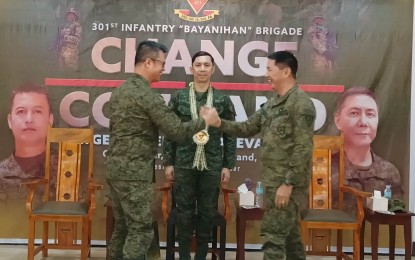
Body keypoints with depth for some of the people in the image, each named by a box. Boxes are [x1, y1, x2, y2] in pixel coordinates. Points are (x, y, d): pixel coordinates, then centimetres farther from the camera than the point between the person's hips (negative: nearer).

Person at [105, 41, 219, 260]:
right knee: (140, 230, -2)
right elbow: (176, 131, -17)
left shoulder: (120, 90, 12)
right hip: (133, 172, -9)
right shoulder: (147, 94, -16)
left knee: (122, 227, 15)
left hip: (115, 168, 9)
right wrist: (204, 120, -2)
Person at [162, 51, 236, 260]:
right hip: (184, 164, 0)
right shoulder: (178, 97, 3)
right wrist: (168, 162, 0)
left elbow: (230, 135, 5)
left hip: (212, 166, 0)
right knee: (184, 212, 6)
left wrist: (228, 165, 1)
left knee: (207, 212, 8)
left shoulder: (223, 100, 3)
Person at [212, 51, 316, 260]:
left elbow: (303, 149, -20)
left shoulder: (301, 103, -15)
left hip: (287, 182, -9)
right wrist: (220, 123, 0)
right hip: (274, 180, 9)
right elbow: (247, 128, 14)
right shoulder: (272, 104, 13)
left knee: (273, 236, -5)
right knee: (289, 233, 17)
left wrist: (288, 184, -22)